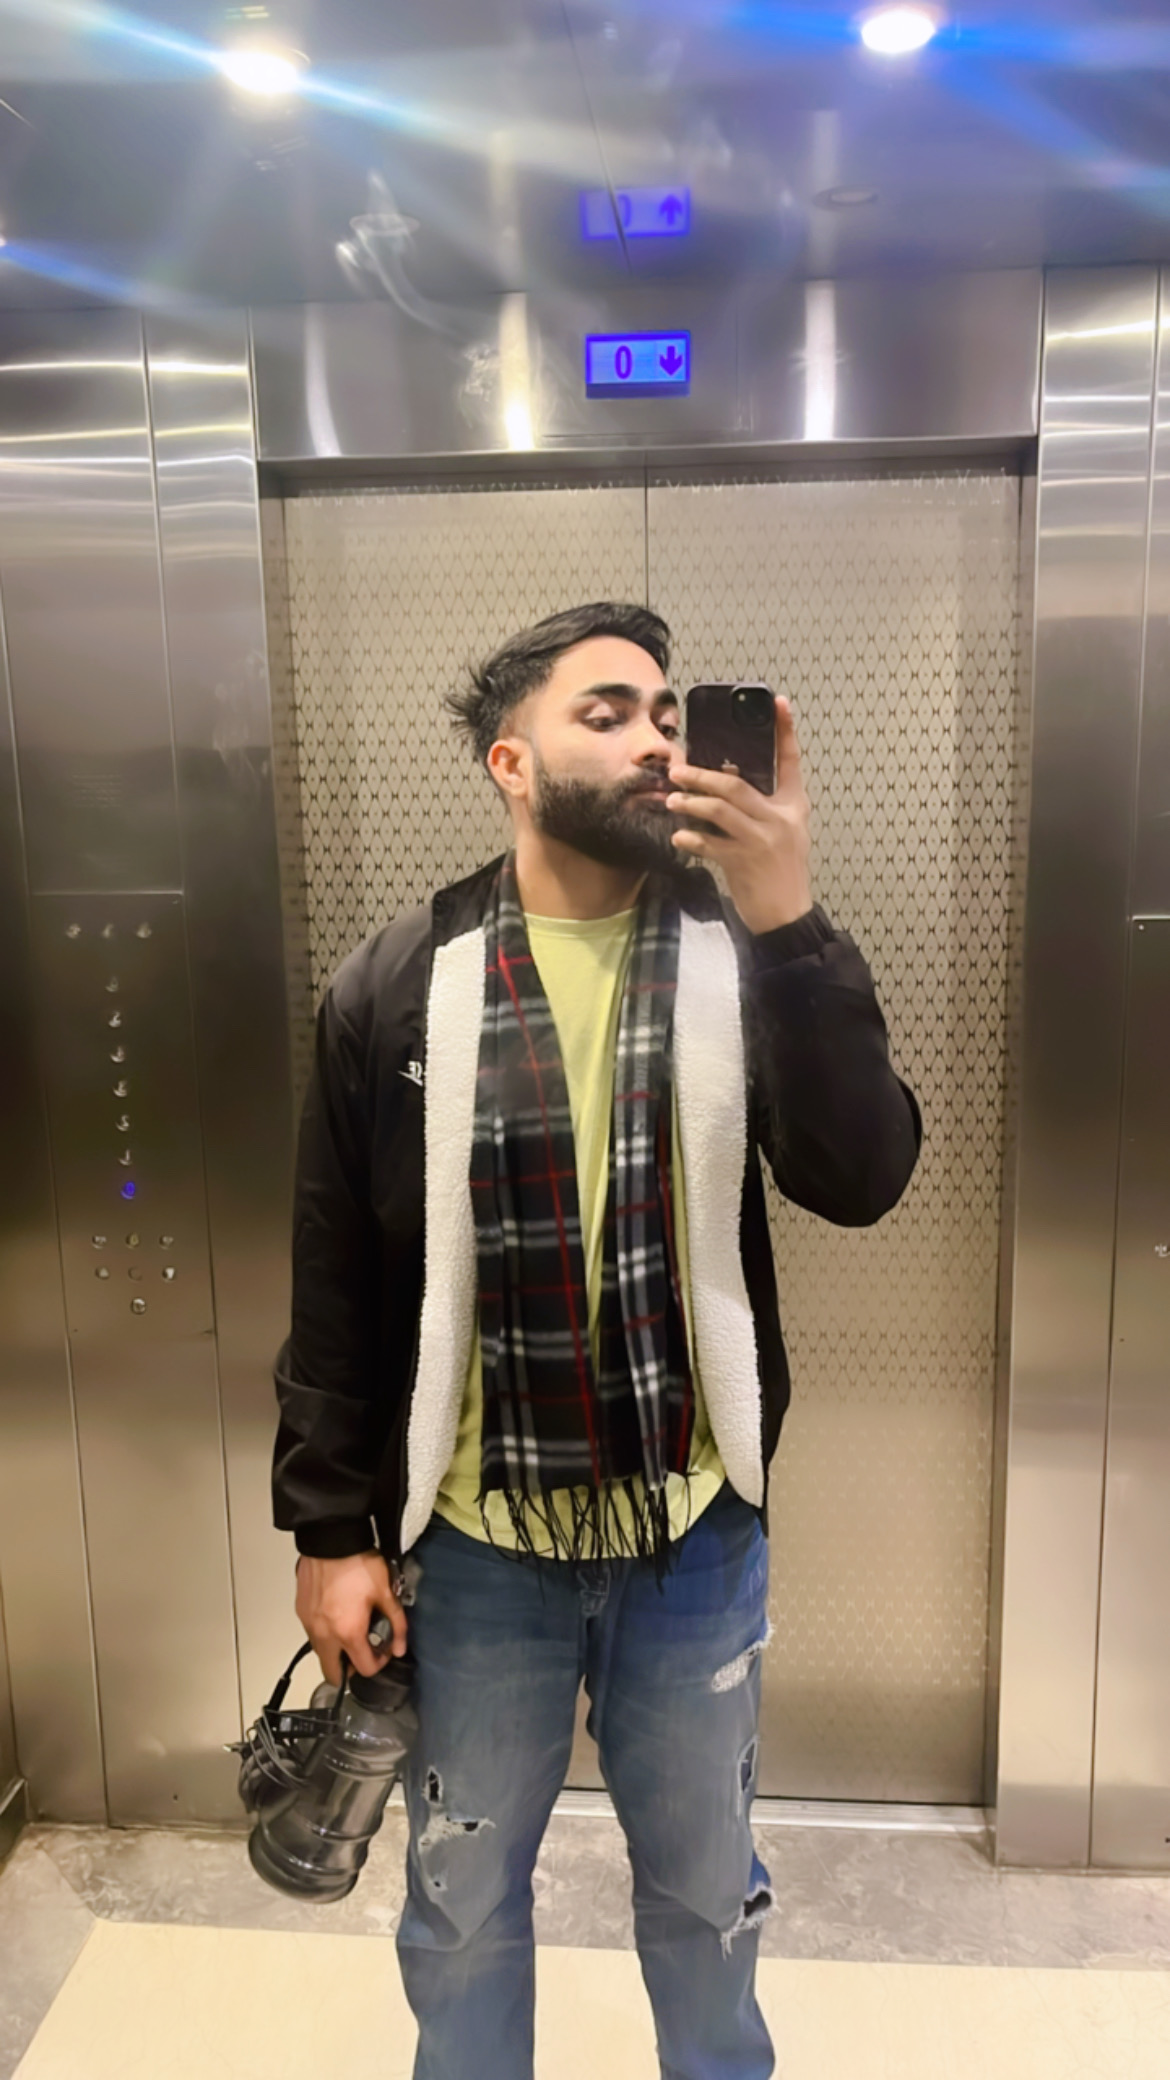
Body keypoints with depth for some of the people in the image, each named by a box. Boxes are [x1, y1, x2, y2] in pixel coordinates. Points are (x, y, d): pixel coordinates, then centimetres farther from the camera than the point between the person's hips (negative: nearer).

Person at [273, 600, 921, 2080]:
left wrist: (789, 922, -28)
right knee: (462, 1898, 23)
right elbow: (336, 1284, -4)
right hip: (472, 1541, 0)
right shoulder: (397, 989, -8)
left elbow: (857, 1180, -19)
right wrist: (330, 1528, -2)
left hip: (698, 1532, 1)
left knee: (703, 1887, 25)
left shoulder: (743, 956, -6)